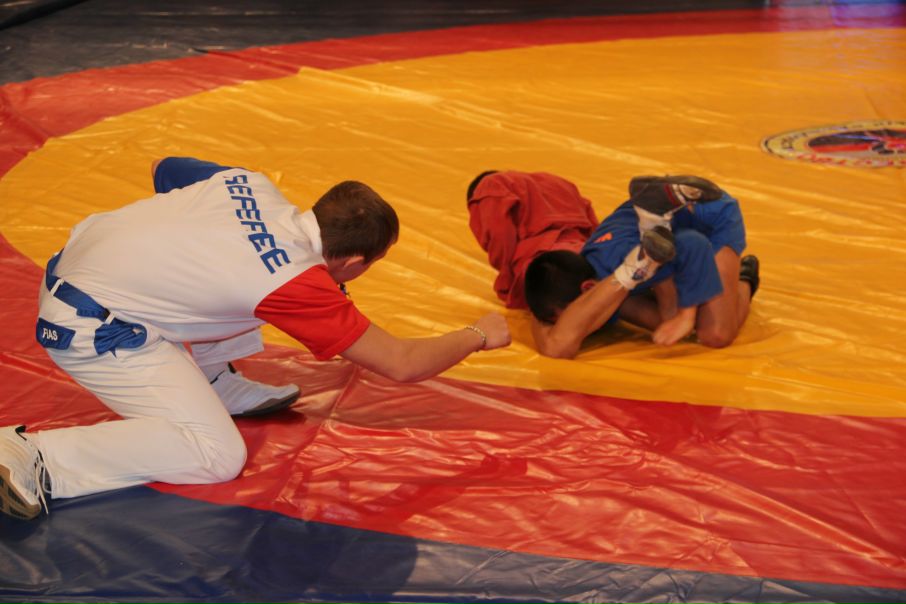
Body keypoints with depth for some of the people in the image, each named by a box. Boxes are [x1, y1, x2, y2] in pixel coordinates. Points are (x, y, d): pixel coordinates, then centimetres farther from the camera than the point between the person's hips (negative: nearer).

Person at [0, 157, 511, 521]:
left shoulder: (253, 185, 0)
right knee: (217, 456, -15)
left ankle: (216, 385, 25)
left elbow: (165, 169, 20)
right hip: (90, 330, -9)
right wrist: (480, 335, 3)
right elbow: (402, 364, -12)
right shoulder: (297, 283, -19)